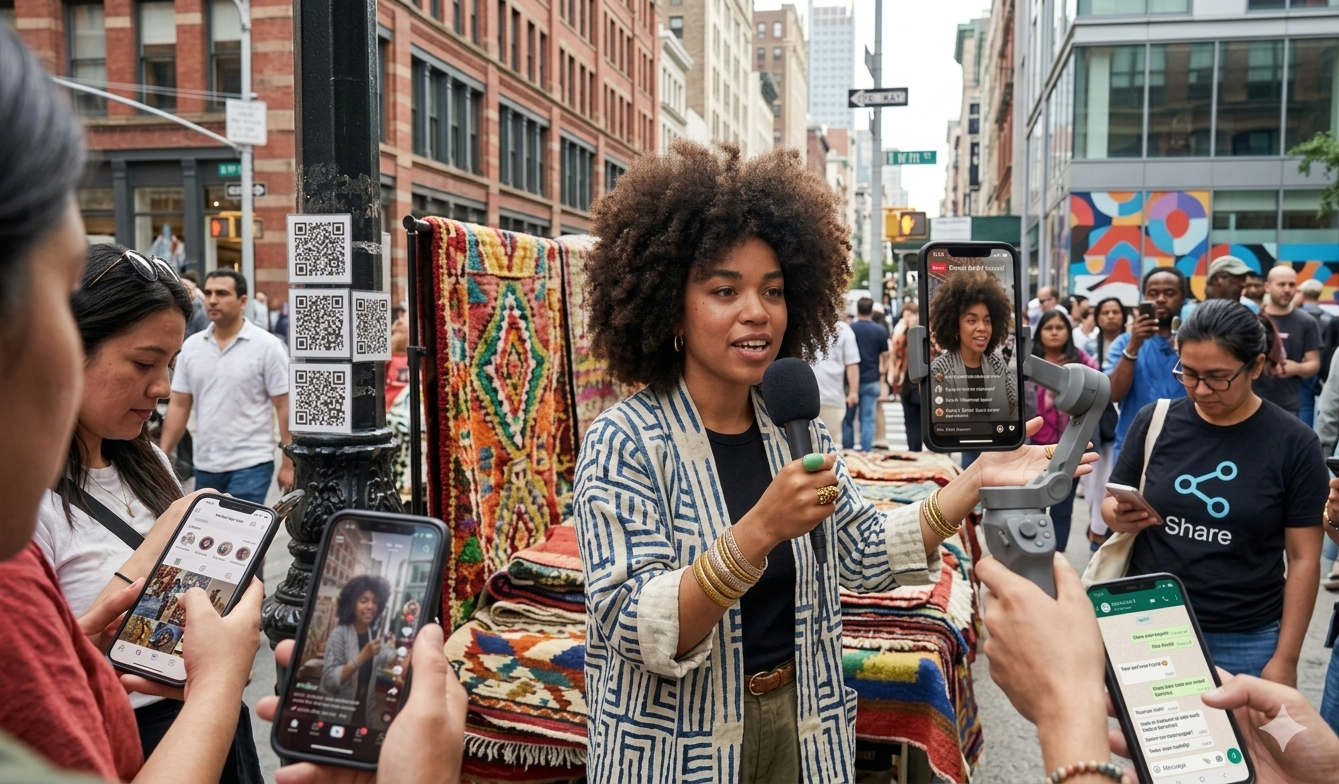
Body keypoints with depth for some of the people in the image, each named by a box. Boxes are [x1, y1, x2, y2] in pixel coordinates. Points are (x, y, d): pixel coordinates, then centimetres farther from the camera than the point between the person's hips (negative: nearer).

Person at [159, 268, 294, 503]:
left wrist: (289, 464, -11)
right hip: (204, 465, 5)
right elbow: (178, 406, 10)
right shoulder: (191, 346, 7)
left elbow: (285, 407, -8)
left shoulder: (267, 346, -7)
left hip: (250, 465, -5)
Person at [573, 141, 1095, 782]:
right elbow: (638, 631, -23)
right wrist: (761, 530, -35)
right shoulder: (624, 441, -17)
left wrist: (976, 479, -3)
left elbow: (868, 556, 6)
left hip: (804, 730, 5)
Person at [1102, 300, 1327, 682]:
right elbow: (1111, 501, 7)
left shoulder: (1294, 443, -7)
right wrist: (1120, 515, -17)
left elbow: (1303, 558, -4)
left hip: (1244, 642, -1)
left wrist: (1285, 658, -6)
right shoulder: (1155, 421, -3)